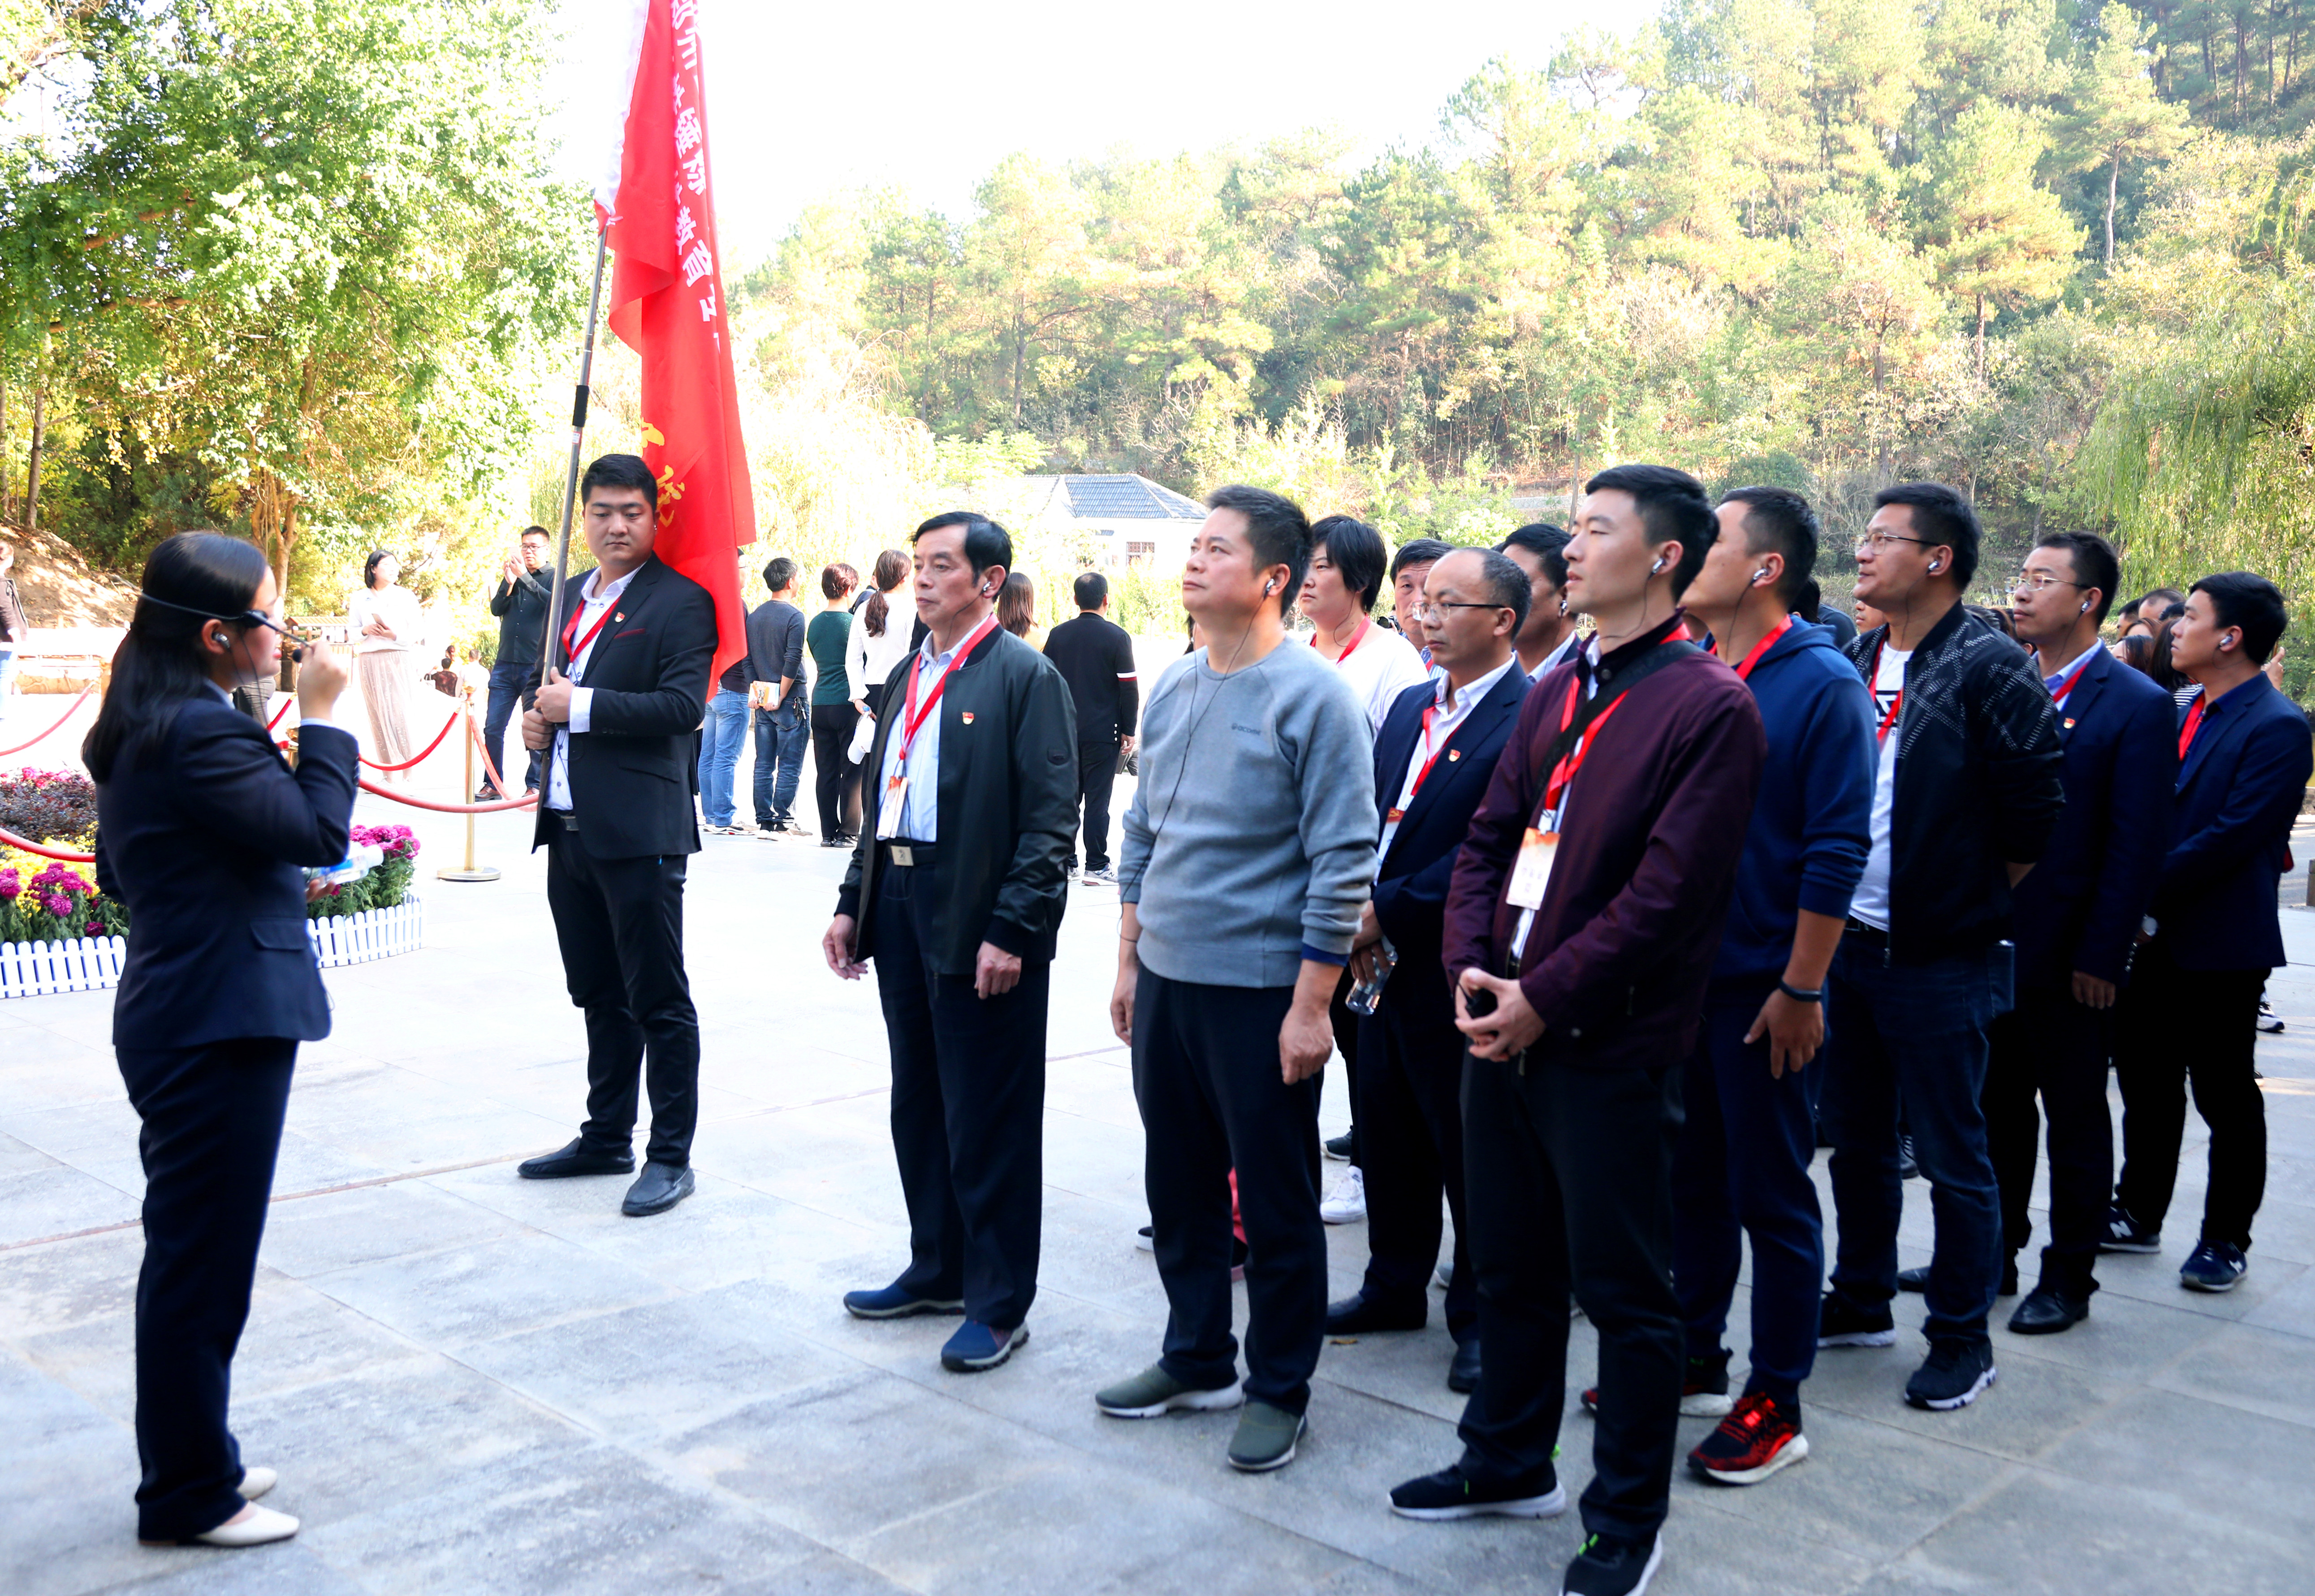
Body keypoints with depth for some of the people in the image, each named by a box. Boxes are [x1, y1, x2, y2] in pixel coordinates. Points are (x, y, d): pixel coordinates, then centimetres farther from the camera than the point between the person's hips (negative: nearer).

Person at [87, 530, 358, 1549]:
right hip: (221, 1026, -11)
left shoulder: (143, 727, 13)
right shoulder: (197, 732, -20)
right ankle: (190, 1499, 14)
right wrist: (321, 717, -14)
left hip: (178, 1018, 11)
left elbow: (120, 872, 20)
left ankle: (191, 1461, 33)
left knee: (191, 1254, 19)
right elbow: (318, 830, -24)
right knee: (203, 1261, 1)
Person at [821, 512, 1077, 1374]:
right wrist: (854, 903, 13)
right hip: (901, 910, 8)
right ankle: (937, 1270, 33)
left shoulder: (1026, 677, -9)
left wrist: (1011, 931, -19)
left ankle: (998, 1304, 15)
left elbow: (1049, 819, -14)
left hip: (980, 927, -8)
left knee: (989, 1123, 1)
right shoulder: (907, 676, 15)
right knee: (918, 1108, 17)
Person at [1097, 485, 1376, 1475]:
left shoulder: (1314, 696, -13)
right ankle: (1196, 1360, 35)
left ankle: (1279, 1388, 24)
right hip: (1165, 984, 7)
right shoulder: (1172, 689, 8)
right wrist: (1128, 963, 14)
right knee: (1178, 1188, 17)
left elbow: (1344, 863, -14)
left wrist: (1311, 1005, -16)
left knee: (1277, 1207, 7)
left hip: (1260, 993, -7)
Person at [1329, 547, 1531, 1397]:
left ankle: (1481, 1317, 21)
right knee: (1389, 1133, 17)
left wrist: (1387, 910, -18)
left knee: (1468, 1147, 5)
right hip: (1386, 960, 8)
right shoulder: (1410, 707, 12)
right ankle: (1395, 1286, 35)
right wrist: (1355, 912, -3)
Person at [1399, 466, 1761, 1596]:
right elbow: (1488, 838, 11)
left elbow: (1668, 890, -18)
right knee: (1510, 1268, 20)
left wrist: (1544, 998, -17)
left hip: (1608, 1045, -7)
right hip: (1500, 1026, 7)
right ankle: (1510, 1462, 38)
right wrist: (1470, 967, -4)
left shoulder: (1710, 707, -11)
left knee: (1623, 1291, 7)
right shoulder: (1555, 691, 12)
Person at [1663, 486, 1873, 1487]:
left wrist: (1800, 989, -16)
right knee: (1691, 1177, 16)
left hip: (1761, 985, -6)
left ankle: (1775, 1402, 18)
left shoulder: (1822, 685, -11)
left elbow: (1836, 851, -14)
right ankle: (1695, 1359, 32)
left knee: (1770, 1194, 5)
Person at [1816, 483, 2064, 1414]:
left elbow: (2033, 821, -12)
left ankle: (1963, 1340, 19)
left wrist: (1971, 914, -4)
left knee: (1952, 1158, 5)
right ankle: (1862, 1302, 33)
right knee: (1857, 1142, 17)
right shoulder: (1855, 663, 8)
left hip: (1942, 962, -7)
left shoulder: (1989, 669, -12)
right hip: (1850, 946, 7)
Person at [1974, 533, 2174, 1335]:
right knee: (1998, 1106, 15)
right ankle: (1991, 1256, 28)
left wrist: (2100, 957, -14)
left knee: (2076, 1119, 8)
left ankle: (2069, 1280, 20)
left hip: (2070, 957, -5)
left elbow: (2138, 846, -12)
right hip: (1994, 941, 5)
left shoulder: (2138, 706, -9)